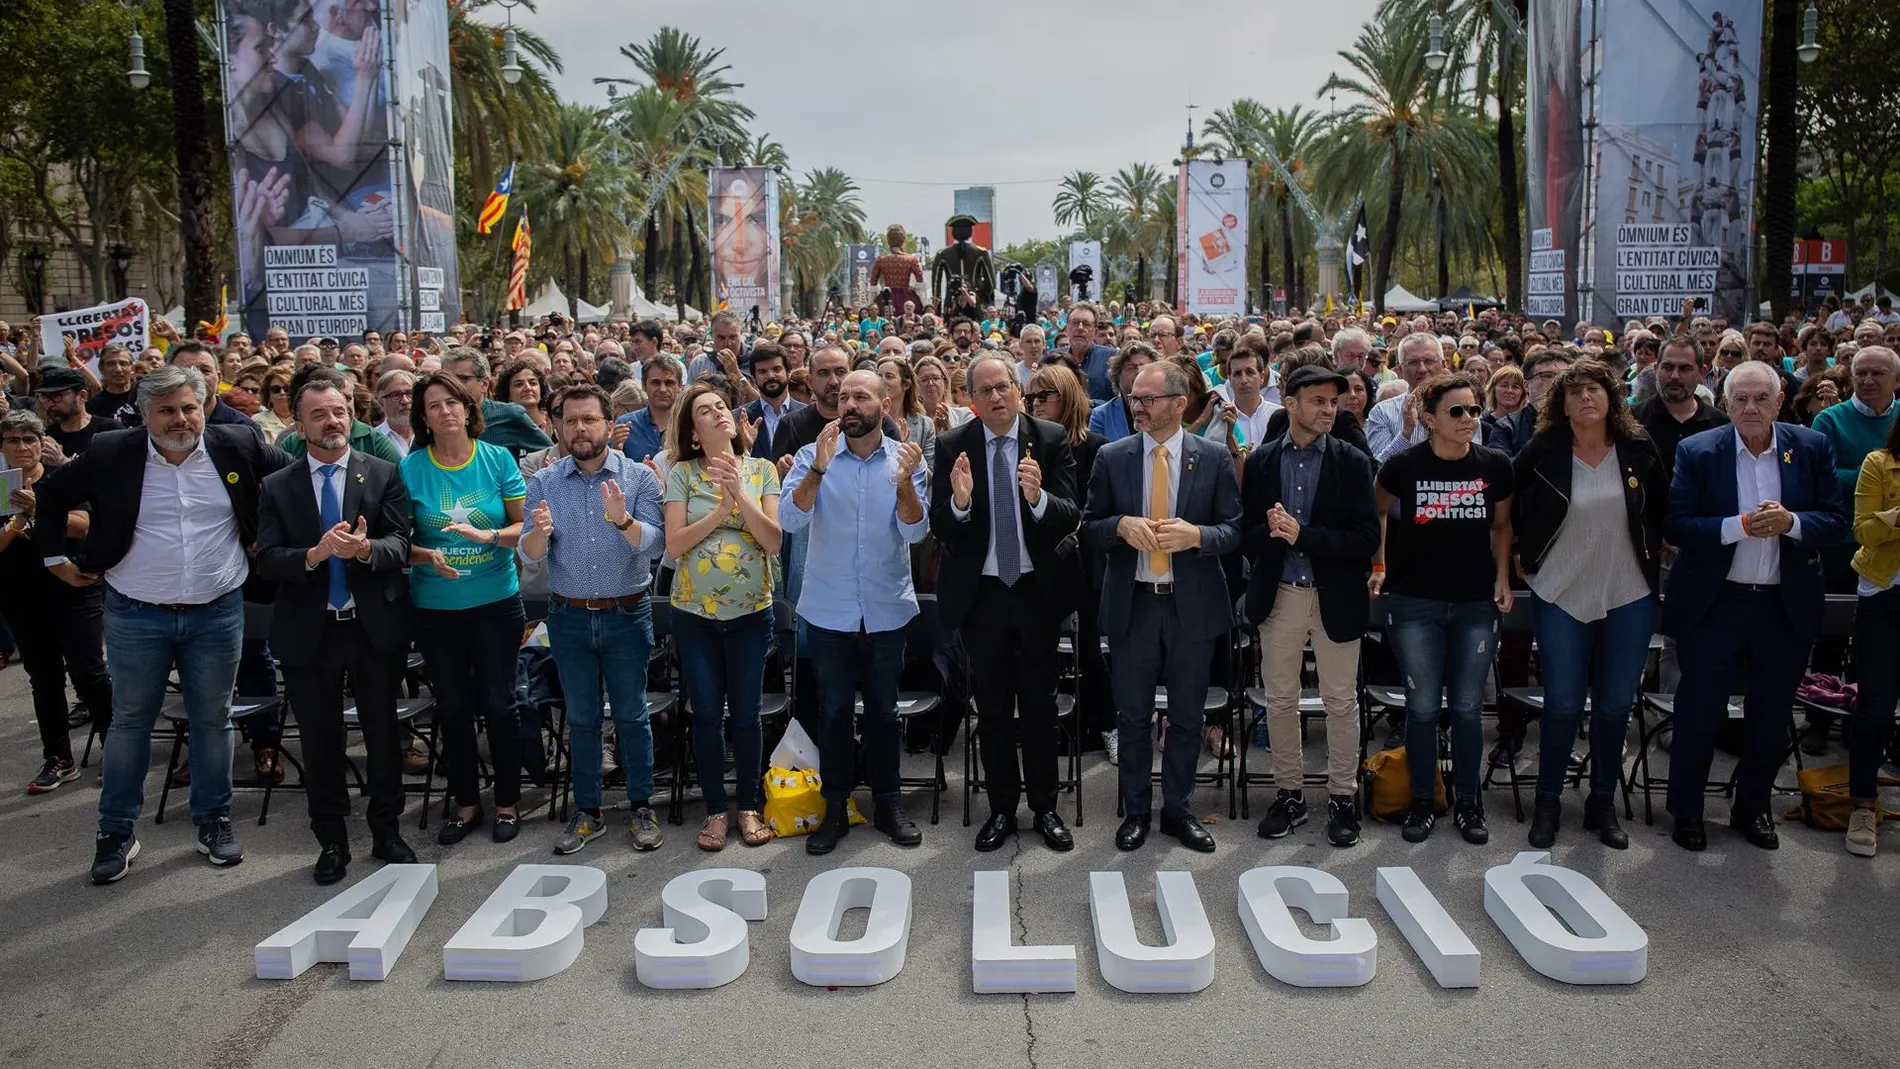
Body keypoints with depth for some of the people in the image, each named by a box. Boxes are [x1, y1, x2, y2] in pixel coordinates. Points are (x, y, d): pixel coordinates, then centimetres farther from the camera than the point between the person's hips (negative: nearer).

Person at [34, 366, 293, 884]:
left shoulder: (236, 447, -5)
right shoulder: (111, 455, -6)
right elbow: (49, 495, 8)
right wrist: (56, 557, 7)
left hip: (218, 613, 1)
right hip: (136, 616, 0)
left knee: (213, 719, 11)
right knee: (130, 722, 9)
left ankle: (214, 819, 25)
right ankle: (117, 830, 22)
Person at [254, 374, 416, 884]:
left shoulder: (384, 475, 1)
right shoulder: (276, 487, 4)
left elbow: (401, 545, -8)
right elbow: (266, 559, -5)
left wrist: (366, 549, -28)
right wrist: (314, 555, -23)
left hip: (375, 626, -1)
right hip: (309, 630, 1)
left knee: (383, 733, 9)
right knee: (320, 739, 10)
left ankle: (387, 832, 24)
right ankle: (331, 841, 24)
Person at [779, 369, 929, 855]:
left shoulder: (906, 459, -3)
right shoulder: (812, 456, -4)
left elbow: (915, 532, -10)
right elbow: (791, 520, -15)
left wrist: (904, 483, -27)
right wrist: (818, 469, -28)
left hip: (886, 609, 0)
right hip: (828, 610, 0)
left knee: (883, 709, 11)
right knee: (833, 710, 8)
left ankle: (888, 802, 26)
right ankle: (835, 808, 21)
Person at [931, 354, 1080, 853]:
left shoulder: (1052, 439, -6)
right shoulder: (953, 446, -5)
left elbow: (1071, 516, -13)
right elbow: (939, 527, -8)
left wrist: (1038, 497, -34)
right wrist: (958, 501, -30)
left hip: (1038, 588, 0)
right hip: (980, 592, 1)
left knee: (1039, 704, 11)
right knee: (992, 708, 12)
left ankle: (1045, 808, 25)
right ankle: (1002, 808, 26)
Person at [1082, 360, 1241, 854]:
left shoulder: (1213, 458, -2)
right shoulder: (1111, 458, 0)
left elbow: (1235, 530, -2)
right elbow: (1089, 528, 2)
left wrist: (1196, 534, -21)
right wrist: (1121, 526, -18)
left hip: (1193, 604, 0)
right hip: (1132, 604, 0)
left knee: (1187, 716, 11)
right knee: (1133, 715, 10)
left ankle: (1178, 809, 27)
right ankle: (1136, 810, 25)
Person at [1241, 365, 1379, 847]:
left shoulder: (1352, 463, -3)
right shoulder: (1260, 461, 2)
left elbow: (1367, 538, -10)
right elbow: (1246, 534, 0)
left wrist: (1303, 535, -19)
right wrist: (1271, 532, -22)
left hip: (1336, 596, -1)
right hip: (1278, 596, 2)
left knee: (1341, 703, 6)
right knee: (1280, 701, 10)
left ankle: (1343, 797, 21)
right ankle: (1289, 793, 24)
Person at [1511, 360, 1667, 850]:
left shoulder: (1638, 450, 1)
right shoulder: (1541, 453, -5)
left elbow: (1661, 512, 12)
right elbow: (1514, 510, 7)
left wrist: (1650, 562, 8)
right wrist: (1528, 558, 4)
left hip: (1629, 597, 2)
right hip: (1561, 596, -2)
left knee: (1615, 705, 8)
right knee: (1563, 705, 1)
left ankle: (1603, 804, 23)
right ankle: (1547, 802, 16)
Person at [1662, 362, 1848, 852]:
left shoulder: (1812, 448, 1)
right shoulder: (1697, 451, -7)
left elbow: (1836, 522, -1)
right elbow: (1675, 526, -11)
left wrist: (1791, 522, -20)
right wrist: (1741, 526, -24)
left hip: (1786, 607, 3)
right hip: (1714, 604, -3)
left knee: (1771, 719, 15)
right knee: (1698, 714, 5)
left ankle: (1753, 807, 34)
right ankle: (1686, 811, 22)